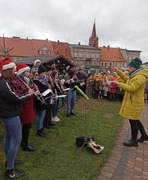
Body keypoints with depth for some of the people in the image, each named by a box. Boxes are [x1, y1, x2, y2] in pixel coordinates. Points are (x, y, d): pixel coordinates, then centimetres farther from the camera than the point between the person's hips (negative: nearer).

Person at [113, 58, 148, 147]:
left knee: (133, 121, 1)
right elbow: (126, 79, 26)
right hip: (132, 101, 10)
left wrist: (119, 84, -25)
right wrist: (119, 72, 17)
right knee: (135, 119, 21)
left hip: (135, 103, -10)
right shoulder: (135, 75, 11)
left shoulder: (140, 77, -21)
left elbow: (132, 88, -29)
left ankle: (134, 141, 17)